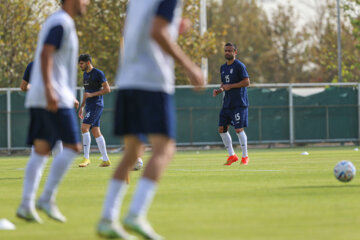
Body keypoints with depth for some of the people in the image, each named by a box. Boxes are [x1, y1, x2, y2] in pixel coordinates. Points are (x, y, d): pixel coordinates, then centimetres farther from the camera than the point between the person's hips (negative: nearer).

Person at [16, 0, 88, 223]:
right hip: (56, 99, -10)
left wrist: (69, 96, 28)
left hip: (39, 100, 10)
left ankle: (26, 204, -1)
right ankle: (47, 198, -10)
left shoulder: (59, 22, 22)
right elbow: (45, 54, -20)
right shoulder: (61, 23, -9)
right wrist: (49, 90, -28)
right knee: (73, 147, -8)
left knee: (41, 151, 5)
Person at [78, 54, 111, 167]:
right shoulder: (85, 74, 17)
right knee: (96, 132, 6)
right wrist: (82, 107, 23)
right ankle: (105, 160, 8)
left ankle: (86, 157, -17)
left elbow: (107, 89, -13)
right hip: (89, 106, 9)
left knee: (84, 127, -17)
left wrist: (92, 94, -18)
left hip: (96, 105, -9)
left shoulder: (98, 73, -10)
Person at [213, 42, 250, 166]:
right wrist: (219, 90, 5)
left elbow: (247, 82, -14)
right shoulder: (223, 67, 16)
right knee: (222, 129, 2)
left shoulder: (239, 65, -8)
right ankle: (232, 155, 12)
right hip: (227, 103, 8)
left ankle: (245, 156, 5)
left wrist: (230, 86, -15)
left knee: (239, 129, -9)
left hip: (239, 103, -8)